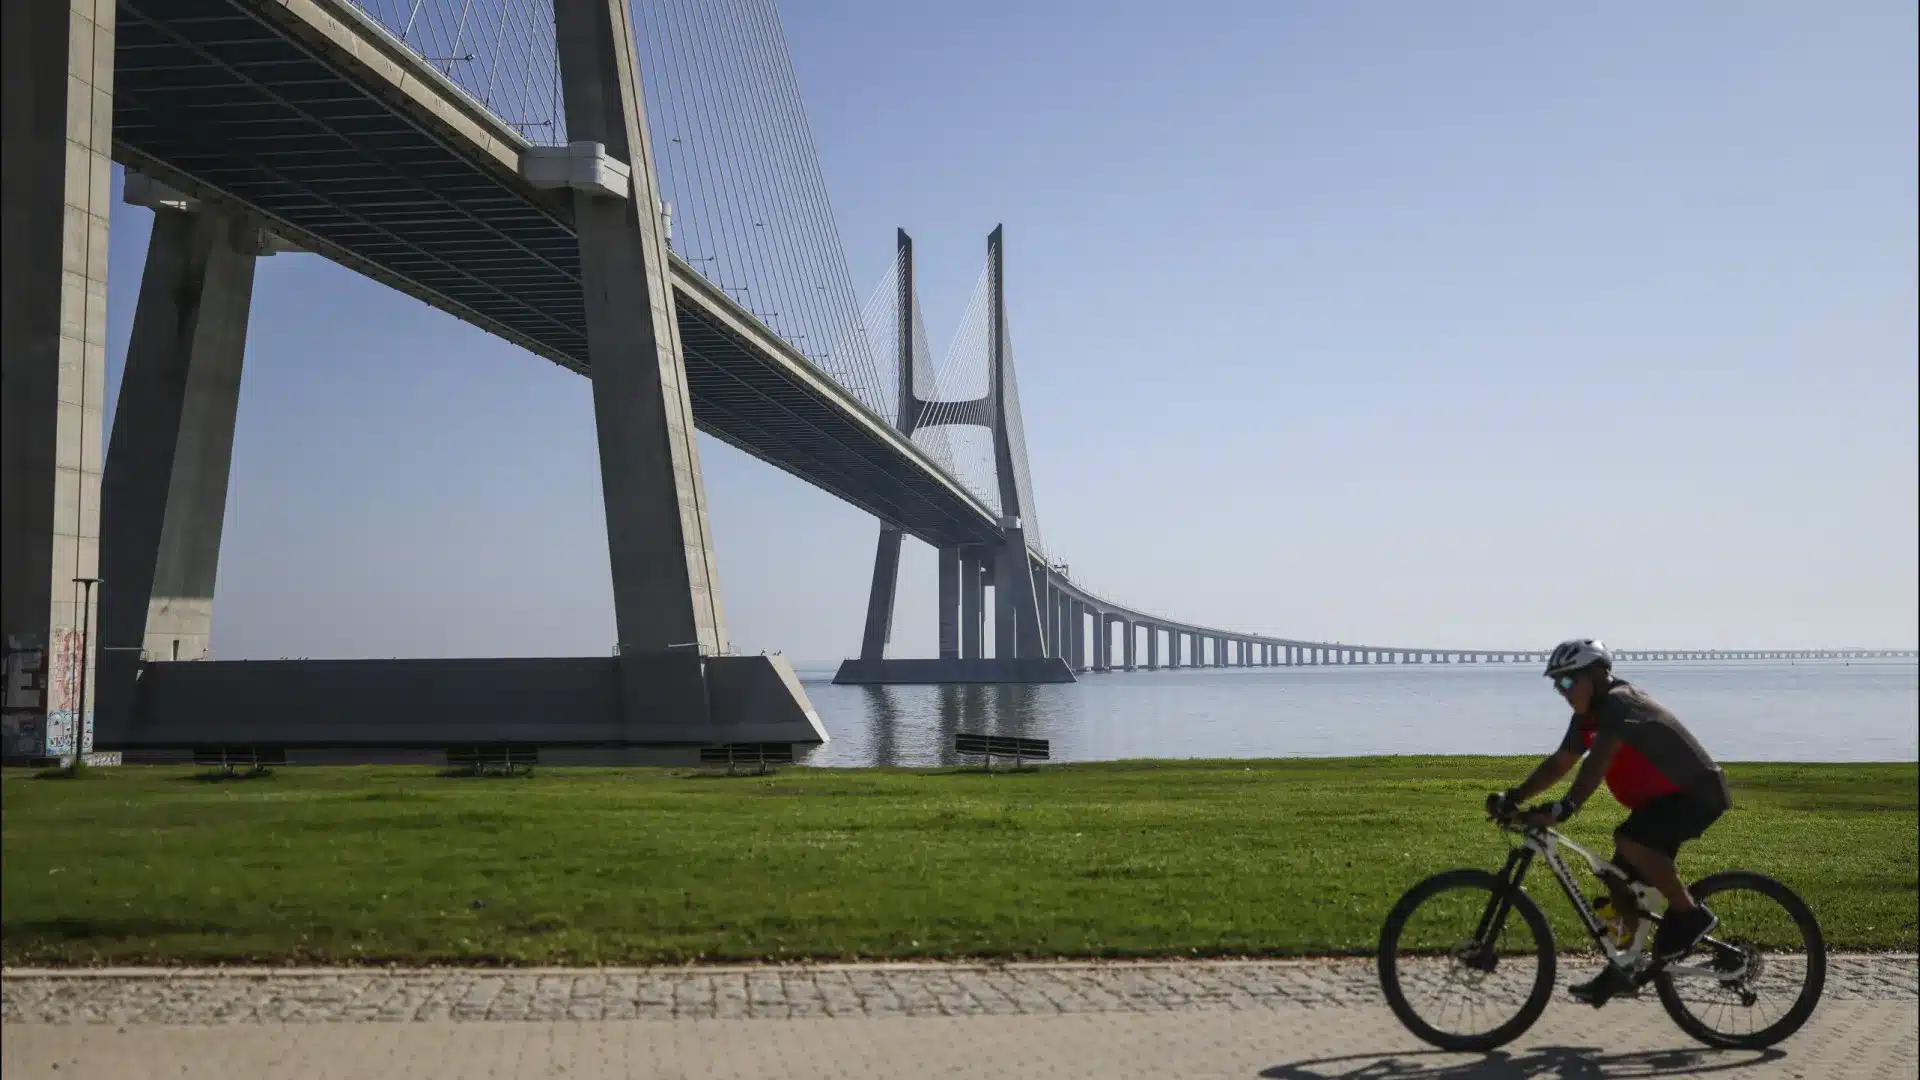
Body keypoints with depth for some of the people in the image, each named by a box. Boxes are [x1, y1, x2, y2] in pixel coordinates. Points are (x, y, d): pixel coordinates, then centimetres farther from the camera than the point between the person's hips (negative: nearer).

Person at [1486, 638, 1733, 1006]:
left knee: (1629, 839, -32)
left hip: (1698, 793, -10)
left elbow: (1598, 762, -38)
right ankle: (1624, 967, 18)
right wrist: (1513, 798, -5)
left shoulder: (1619, 704, -23)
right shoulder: (1588, 717, 5)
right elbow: (1559, 763, 6)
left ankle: (1691, 916, -15)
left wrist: (1564, 807, -49)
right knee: (1620, 880, 6)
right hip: (1661, 796, 10)